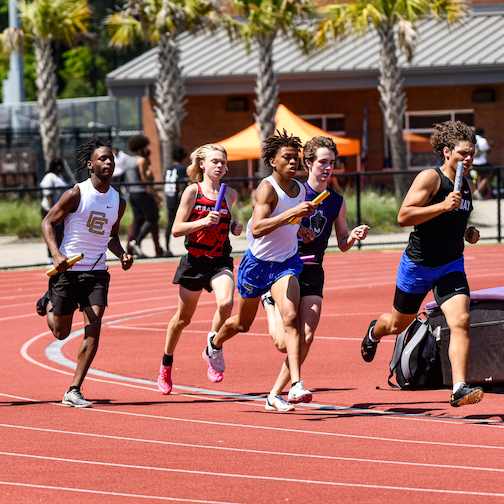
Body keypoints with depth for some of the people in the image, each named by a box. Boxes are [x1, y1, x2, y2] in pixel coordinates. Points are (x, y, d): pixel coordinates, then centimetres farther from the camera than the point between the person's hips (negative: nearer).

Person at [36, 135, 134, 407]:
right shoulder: (76, 194, -10)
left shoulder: (118, 202, 6)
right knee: (61, 332, 8)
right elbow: (48, 222, -5)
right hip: (67, 270, -3)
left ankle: (74, 391, -9)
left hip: (96, 272, 3)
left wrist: (121, 254, 1)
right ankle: (48, 302, 45)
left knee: (93, 328, -14)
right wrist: (56, 254, -20)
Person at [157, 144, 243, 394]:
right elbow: (176, 229, -7)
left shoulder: (230, 194, 6)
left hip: (220, 261, 2)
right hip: (194, 260, -2)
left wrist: (233, 226, 4)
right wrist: (203, 222, -21)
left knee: (226, 303, -28)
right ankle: (166, 364, 35)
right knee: (183, 318, 12)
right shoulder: (192, 191, -5)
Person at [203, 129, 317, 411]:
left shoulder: (301, 190, -1)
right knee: (243, 324, 18)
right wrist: (292, 213, -45)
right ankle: (215, 344, 55)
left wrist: (300, 231, 0)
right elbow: (257, 229, -38)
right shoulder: (267, 188, -22)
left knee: (291, 317, -22)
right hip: (258, 263, -3)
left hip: (287, 263, 3)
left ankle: (296, 385, -32)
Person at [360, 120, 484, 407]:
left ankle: (460, 389, -24)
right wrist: (442, 206, -32)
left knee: (461, 321, -19)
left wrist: (468, 232, 5)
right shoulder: (430, 178, -15)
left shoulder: (469, 187, 7)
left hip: (451, 265, 4)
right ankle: (375, 332, 54)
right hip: (418, 264, -4)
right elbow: (404, 217, -24)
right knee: (399, 324, 17)